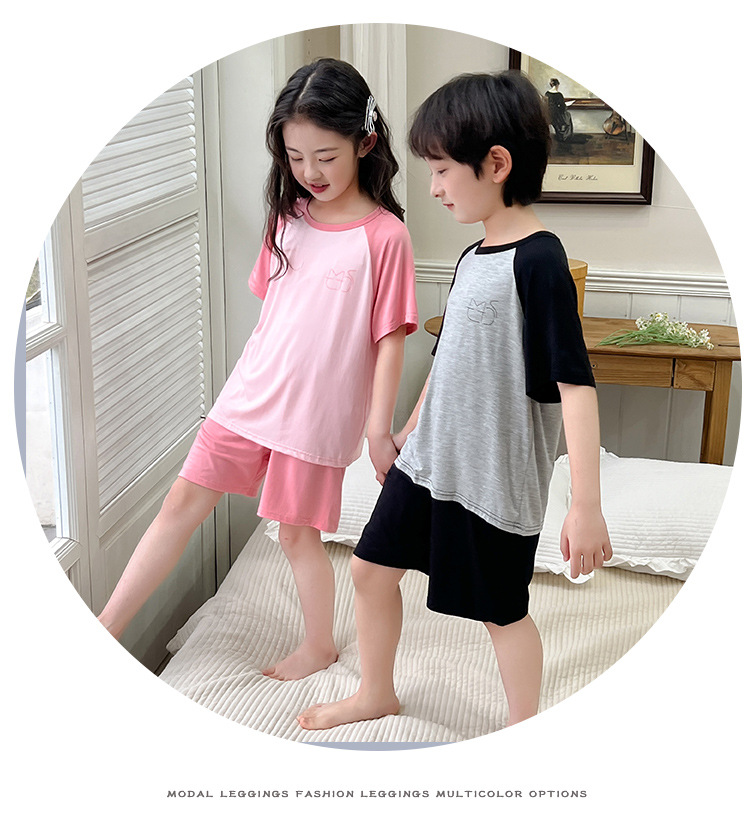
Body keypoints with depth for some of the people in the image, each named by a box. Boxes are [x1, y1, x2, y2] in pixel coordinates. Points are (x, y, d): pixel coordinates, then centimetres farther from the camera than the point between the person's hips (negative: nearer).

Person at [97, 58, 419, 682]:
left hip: (317, 412, -5)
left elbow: (390, 339, -12)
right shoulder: (290, 217, 5)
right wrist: (258, 377, 17)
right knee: (184, 501, 6)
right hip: (251, 393, 6)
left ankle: (320, 646, 32)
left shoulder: (384, 235, -13)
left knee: (298, 532, 8)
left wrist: (379, 429, -10)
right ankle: (104, 631, 15)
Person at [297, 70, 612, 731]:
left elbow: (576, 385, -25)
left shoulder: (539, 261, -21)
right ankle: (376, 695, 39)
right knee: (371, 569, 16)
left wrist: (586, 506, -28)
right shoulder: (474, 257, 5)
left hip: (496, 479, -8)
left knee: (502, 610, 9)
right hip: (430, 460, 8)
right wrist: (409, 433, 26)